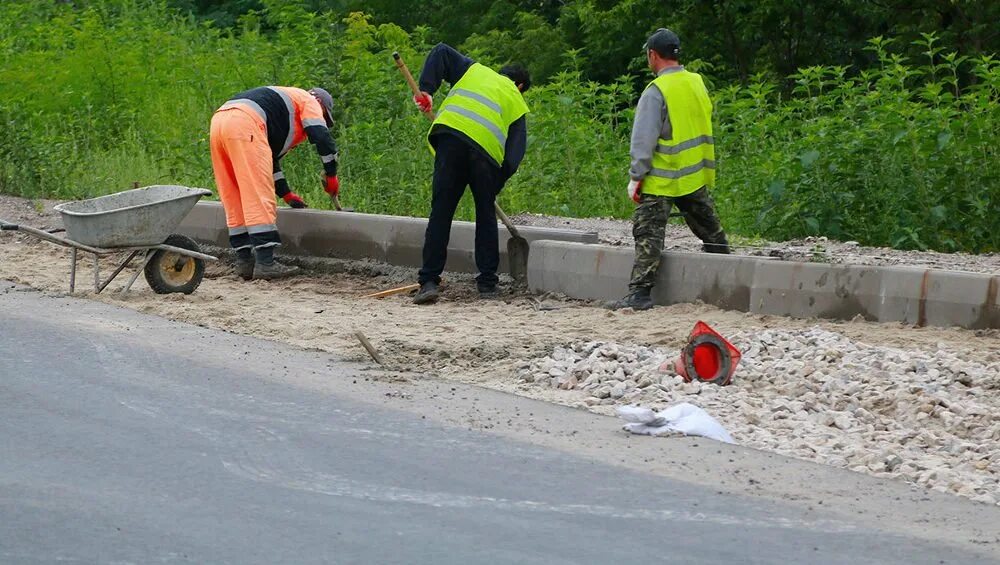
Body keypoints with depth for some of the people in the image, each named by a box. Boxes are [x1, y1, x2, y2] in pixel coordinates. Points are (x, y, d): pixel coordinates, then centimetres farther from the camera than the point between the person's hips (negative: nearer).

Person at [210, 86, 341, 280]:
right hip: (243, 125, -9)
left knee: (235, 200, 13)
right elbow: (322, 138, 3)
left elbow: (270, 157, 44)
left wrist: (286, 194, 45)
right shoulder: (308, 101, 19)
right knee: (260, 198, -9)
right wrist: (332, 176, 15)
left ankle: (244, 261, 13)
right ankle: (265, 263, -13)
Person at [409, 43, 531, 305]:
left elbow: (441, 53, 16)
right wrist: (495, 186, 20)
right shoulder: (517, 102, 24)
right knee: (486, 216, 17)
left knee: (440, 213, 1)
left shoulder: (475, 70, 28)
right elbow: (515, 151, 15)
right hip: (488, 152, 0)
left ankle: (429, 281, -6)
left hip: (452, 134, 0)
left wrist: (426, 89, 11)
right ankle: (487, 283, 19)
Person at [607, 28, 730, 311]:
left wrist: (636, 177, -13)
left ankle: (639, 292, -13)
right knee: (709, 229, 21)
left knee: (648, 235, -6)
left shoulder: (656, 91, -16)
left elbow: (643, 139, -17)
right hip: (697, 175, 7)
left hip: (662, 181, -7)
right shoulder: (698, 83, 6)